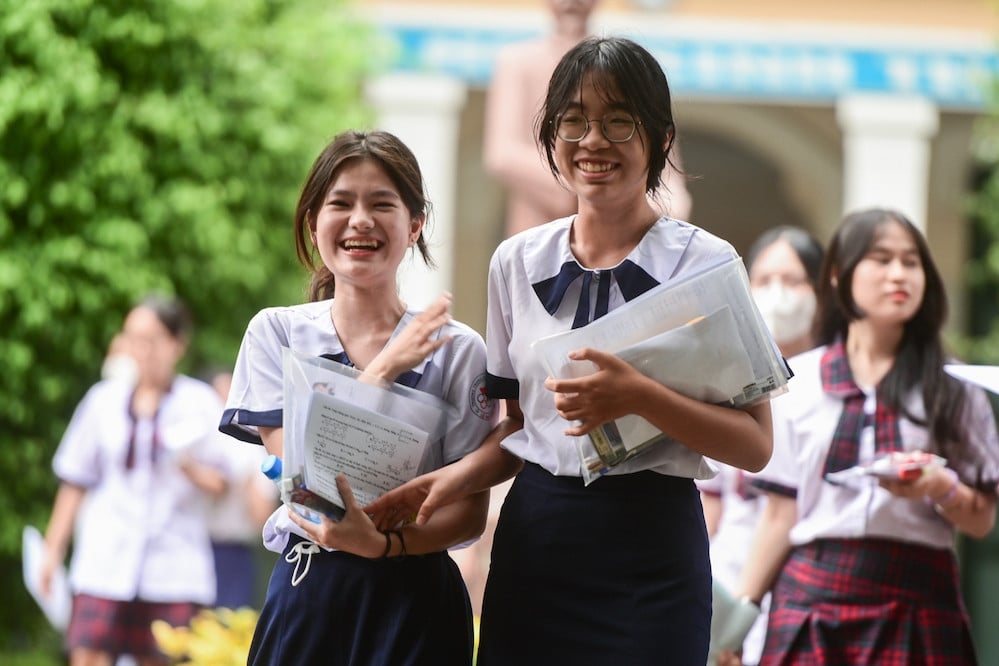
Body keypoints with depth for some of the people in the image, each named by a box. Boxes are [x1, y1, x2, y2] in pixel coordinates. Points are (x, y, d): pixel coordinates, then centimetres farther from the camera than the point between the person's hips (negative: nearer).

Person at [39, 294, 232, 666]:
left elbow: (220, 484, 2)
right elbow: (75, 481, 16)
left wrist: (189, 466, -19)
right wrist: (54, 549, 14)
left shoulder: (199, 402, 4)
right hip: (106, 560, 1)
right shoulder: (105, 399, 10)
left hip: (174, 566, -1)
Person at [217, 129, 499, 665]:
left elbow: (470, 511, -3)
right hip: (306, 595, 1)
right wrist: (384, 370, -12)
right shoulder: (276, 333, 2)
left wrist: (382, 542, -21)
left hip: (414, 601, -1)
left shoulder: (455, 349, -2)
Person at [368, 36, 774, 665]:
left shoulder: (704, 261, -5)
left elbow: (756, 444, -9)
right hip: (533, 542, 4)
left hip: (651, 549, -4)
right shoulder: (518, 261, 8)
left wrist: (638, 396, -22)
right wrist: (461, 475, -3)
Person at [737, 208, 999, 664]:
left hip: (917, 605, 0)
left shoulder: (952, 388, 7)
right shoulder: (798, 382, 8)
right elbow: (781, 514, 9)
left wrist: (940, 487, -14)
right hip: (812, 596, 0)